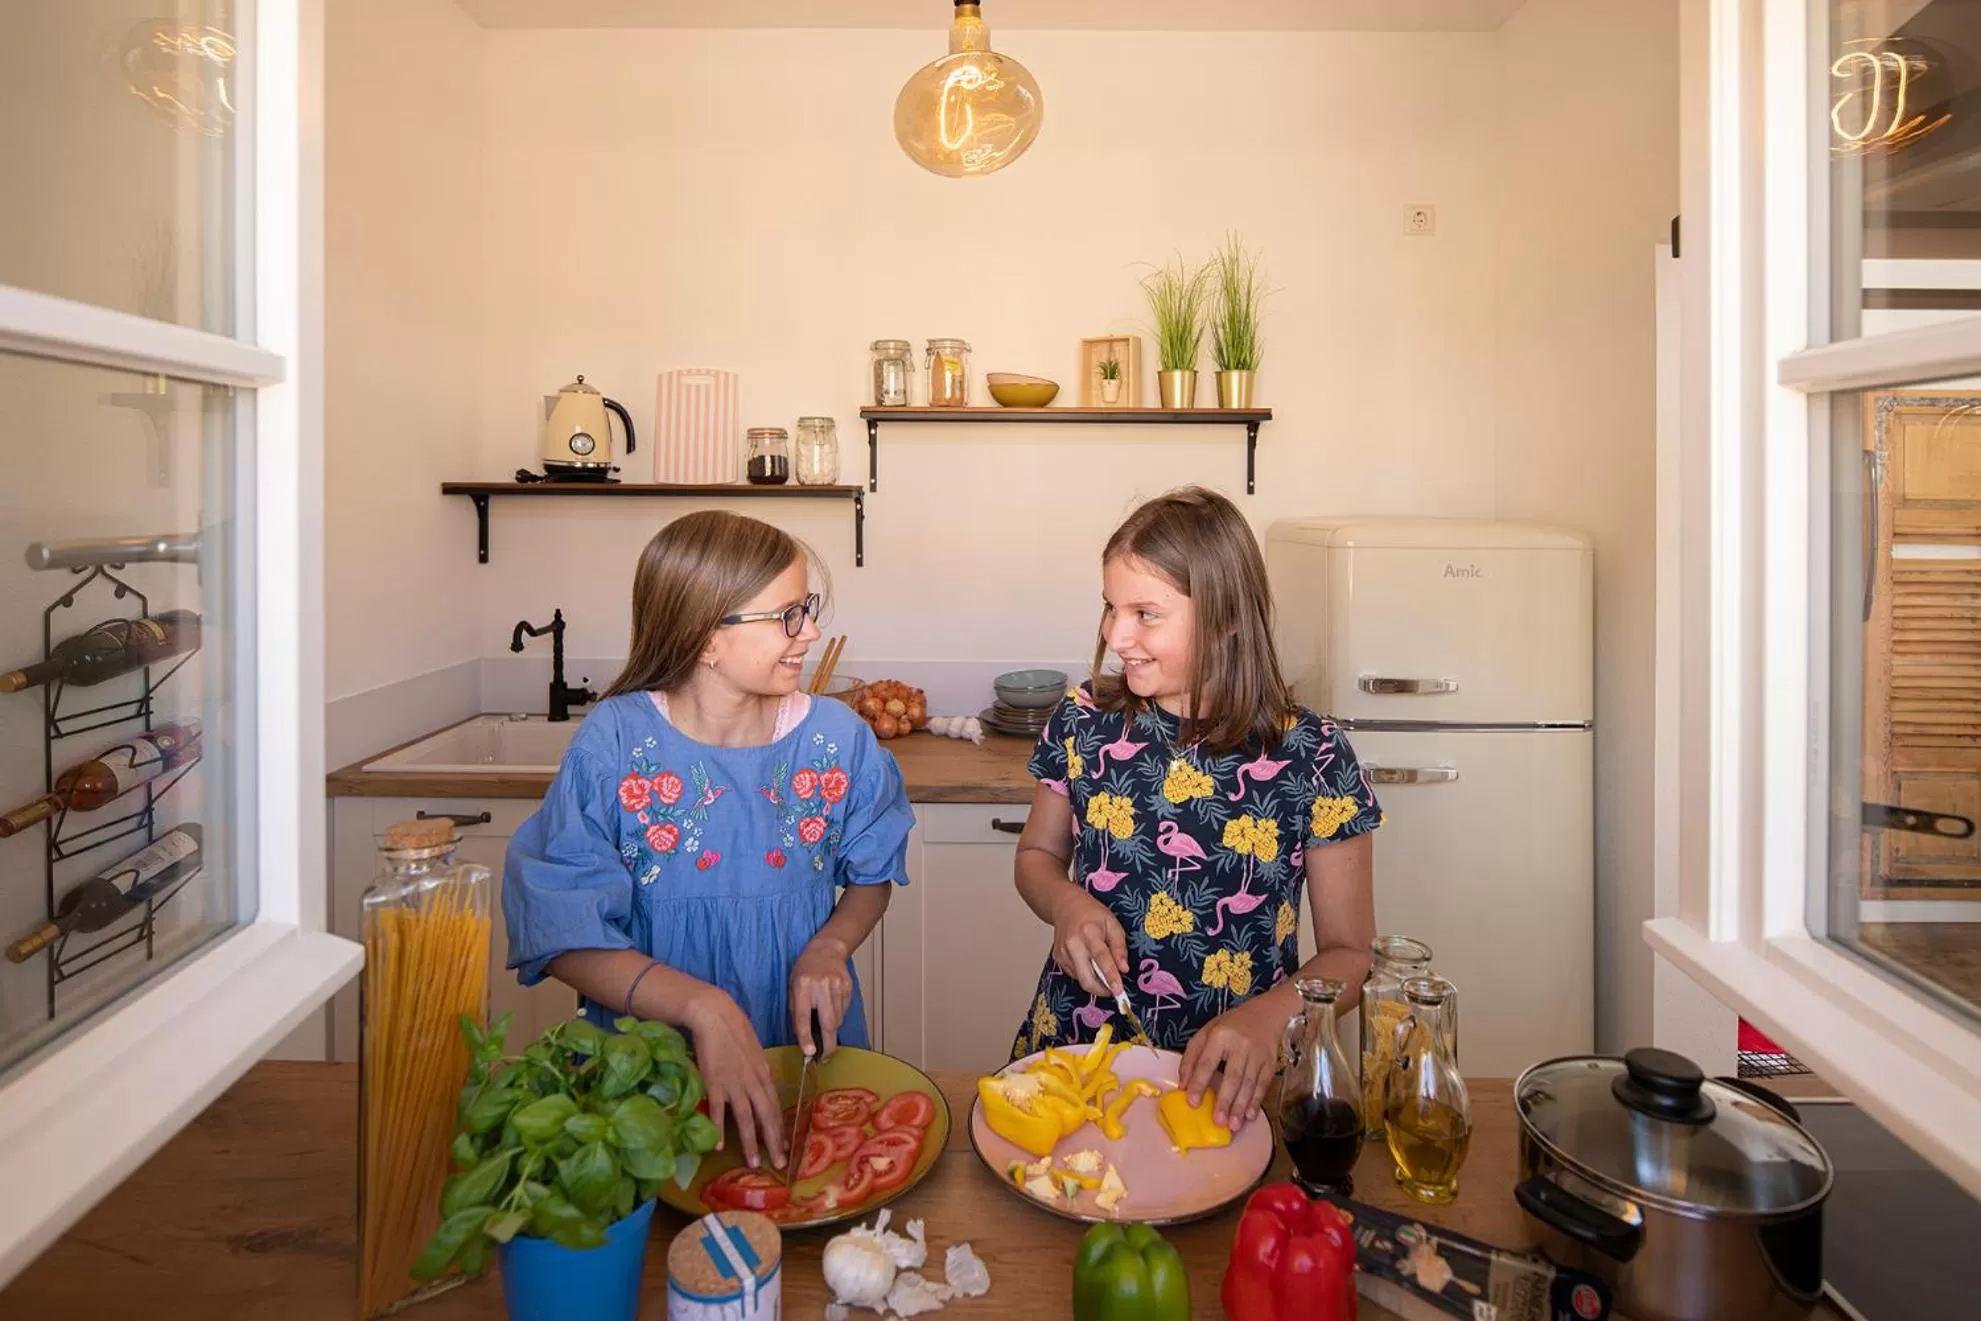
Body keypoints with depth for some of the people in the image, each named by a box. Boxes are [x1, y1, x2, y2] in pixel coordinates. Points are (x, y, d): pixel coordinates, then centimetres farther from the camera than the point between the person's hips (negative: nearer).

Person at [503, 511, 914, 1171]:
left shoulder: (838, 739, -3)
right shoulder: (614, 744, -11)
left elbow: (872, 874, 12)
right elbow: (561, 933, -14)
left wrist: (829, 948, -9)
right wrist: (703, 1007, -26)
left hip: (810, 1051, 2)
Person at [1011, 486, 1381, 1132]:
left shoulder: (1313, 756, -8)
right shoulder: (1084, 720, -2)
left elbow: (1349, 953, -1)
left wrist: (1266, 1018, -19)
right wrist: (1067, 904, -8)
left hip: (1228, 1080, -2)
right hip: (1072, 1050, 2)